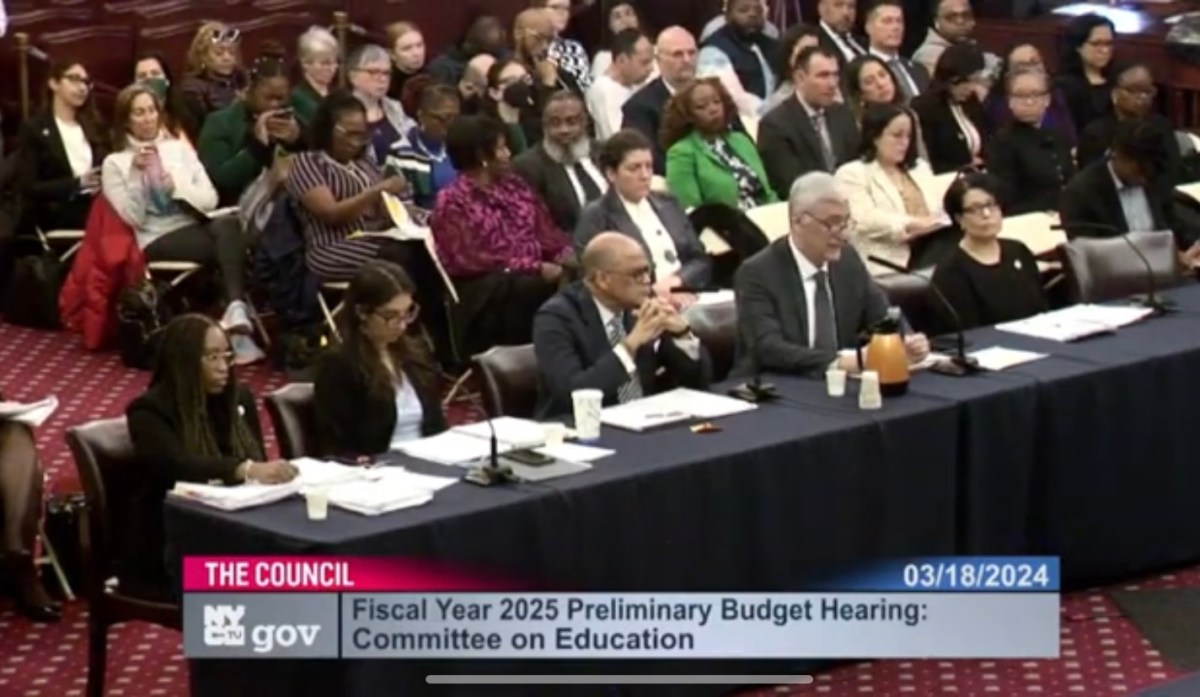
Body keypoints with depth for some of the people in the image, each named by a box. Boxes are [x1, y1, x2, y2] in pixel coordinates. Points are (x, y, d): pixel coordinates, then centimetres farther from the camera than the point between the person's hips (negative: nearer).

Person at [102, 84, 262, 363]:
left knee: (228, 224, -35)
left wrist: (177, 187, -7)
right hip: (156, 241, -4)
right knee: (229, 244, -33)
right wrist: (136, 175, -12)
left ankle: (236, 310, -48)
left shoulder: (179, 148, 17)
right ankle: (235, 310, -37)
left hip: (194, 228, 4)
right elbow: (133, 218, -3)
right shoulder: (115, 164, 7)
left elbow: (210, 199, 9)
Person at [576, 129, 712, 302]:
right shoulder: (596, 217, 1)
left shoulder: (667, 204, 18)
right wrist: (652, 292, -17)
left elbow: (701, 260, 16)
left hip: (685, 299, 5)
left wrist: (677, 281, -5)